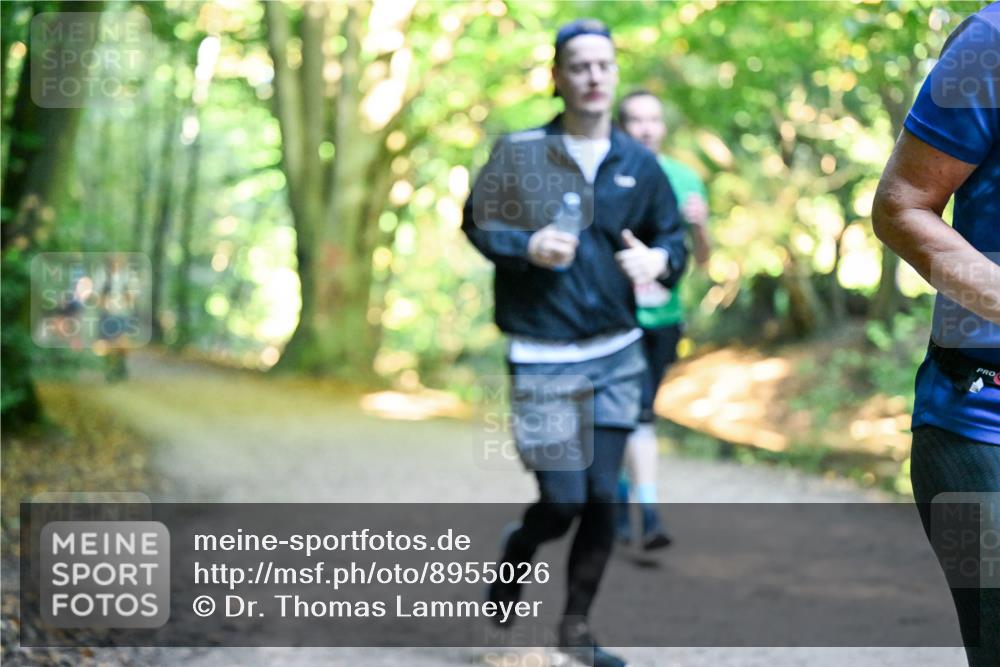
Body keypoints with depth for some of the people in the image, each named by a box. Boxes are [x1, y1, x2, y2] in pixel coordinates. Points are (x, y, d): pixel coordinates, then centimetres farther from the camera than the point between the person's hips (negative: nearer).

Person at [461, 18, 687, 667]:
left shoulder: (639, 163, 4)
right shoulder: (518, 152, -4)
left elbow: (674, 237, 12)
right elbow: (476, 223, 3)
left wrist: (659, 259, -11)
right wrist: (527, 247, -16)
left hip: (618, 355, 3)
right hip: (544, 360, -3)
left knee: (602, 500, 4)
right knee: (562, 501, -5)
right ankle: (519, 545, 30)